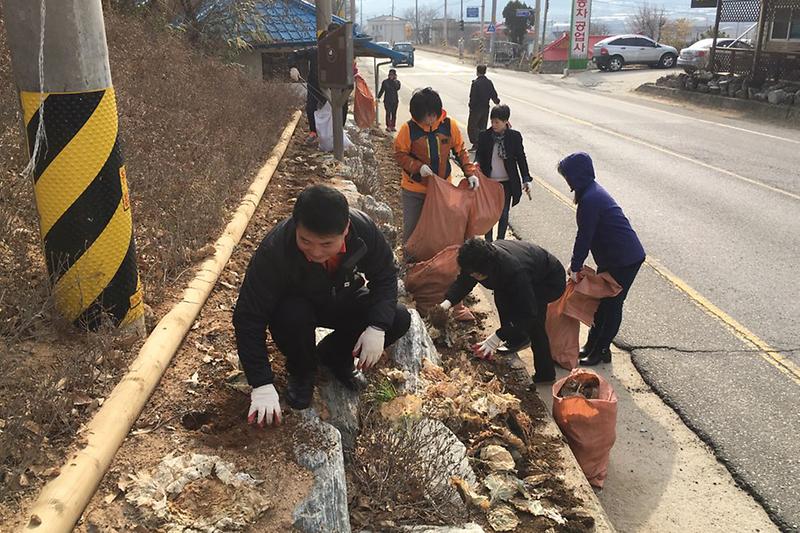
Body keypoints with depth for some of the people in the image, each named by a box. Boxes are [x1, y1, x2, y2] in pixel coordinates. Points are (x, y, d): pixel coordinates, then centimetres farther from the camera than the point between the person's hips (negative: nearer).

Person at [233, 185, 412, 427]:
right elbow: (248, 318, -31)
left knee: (399, 320, -18)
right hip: (296, 305, -2)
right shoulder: (273, 251, -36)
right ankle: (301, 372, -3)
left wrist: (377, 327, -27)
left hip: (343, 300, 3)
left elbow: (385, 276, -11)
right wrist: (262, 385, -34)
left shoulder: (364, 229, -28)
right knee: (293, 317, -37)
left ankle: (334, 355, 7)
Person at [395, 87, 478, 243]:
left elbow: (460, 151, 2)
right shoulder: (408, 128, -14)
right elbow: (400, 155, -8)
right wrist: (418, 166, -24)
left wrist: (470, 173, -8)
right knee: (411, 227, 9)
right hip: (414, 190, -1)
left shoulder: (449, 125, -7)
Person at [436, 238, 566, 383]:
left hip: (553, 280, -8)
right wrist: (447, 302, -27)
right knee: (502, 295, -8)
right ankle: (517, 339, 12)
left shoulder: (514, 272, -42)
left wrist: (497, 337, -40)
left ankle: (545, 374, -12)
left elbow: (528, 314, -37)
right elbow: (463, 281, -9)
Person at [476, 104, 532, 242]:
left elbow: (521, 158, 0)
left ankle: (500, 241, 25)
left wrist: (526, 179, -3)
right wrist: (476, 165, -22)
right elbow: (479, 155, 1)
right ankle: (488, 242, 23)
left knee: (504, 214, 9)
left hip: (507, 182, 0)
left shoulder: (515, 136, -7)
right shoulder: (484, 136, -5)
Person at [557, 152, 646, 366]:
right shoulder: (593, 191, 9)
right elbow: (587, 234, 13)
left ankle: (601, 349, 16)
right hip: (613, 257, 10)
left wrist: (576, 266, -10)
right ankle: (593, 344, 28)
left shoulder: (590, 199, -24)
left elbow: (584, 236, -20)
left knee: (611, 304, 3)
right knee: (600, 300, 16)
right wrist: (575, 263, 13)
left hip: (625, 259, -10)